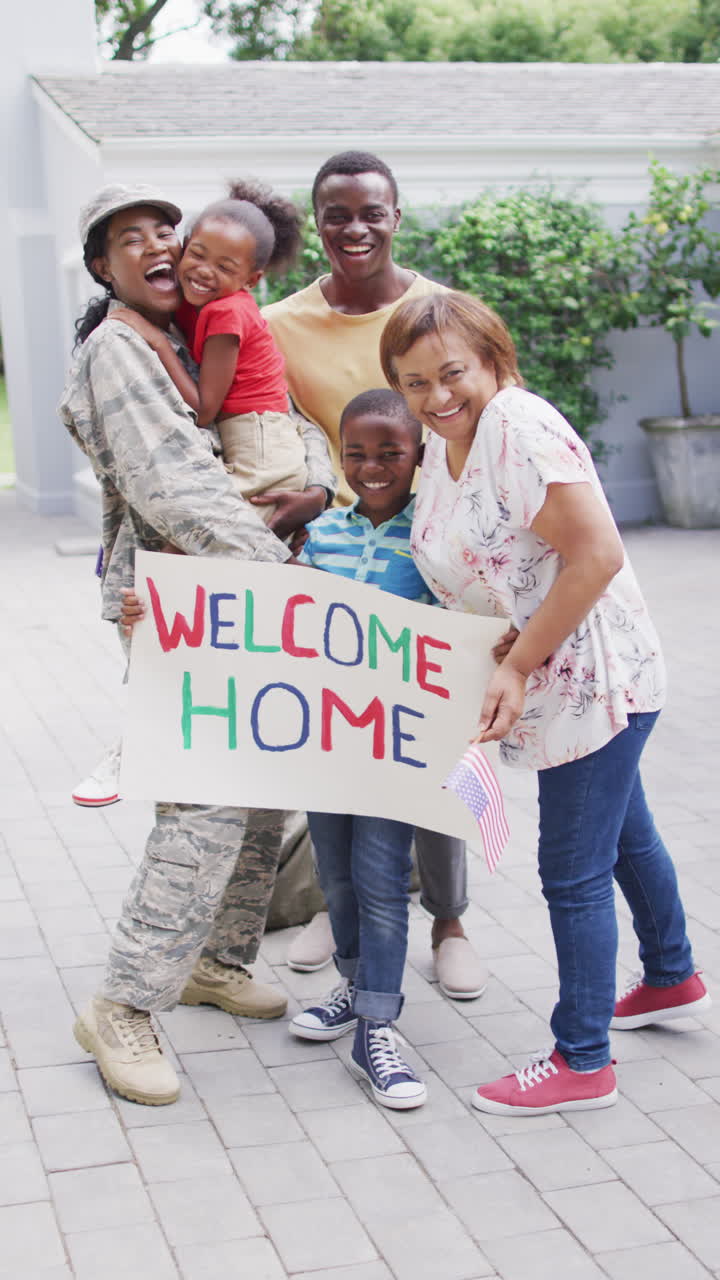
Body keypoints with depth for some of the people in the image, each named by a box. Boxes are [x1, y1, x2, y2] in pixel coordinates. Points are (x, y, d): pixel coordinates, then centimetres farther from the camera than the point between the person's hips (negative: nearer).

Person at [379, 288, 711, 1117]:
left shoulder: (519, 427, -22)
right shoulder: (443, 443, 6)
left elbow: (596, 555, -28)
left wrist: (518, 665, -24)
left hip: (593, 675, -10)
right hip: (562, 683, 10)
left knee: (573, 870, -2)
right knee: (624, 837, 25)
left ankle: (581, 1063, 11)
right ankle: (670, 979, 47)